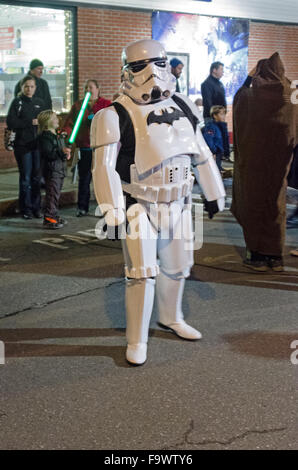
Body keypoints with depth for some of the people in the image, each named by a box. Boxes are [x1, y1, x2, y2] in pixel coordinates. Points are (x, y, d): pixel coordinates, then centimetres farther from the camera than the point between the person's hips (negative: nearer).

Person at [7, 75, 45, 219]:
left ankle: (36, 207, 13)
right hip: (23, 145, -3)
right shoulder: (17, 102, 1)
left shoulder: (40, 102, 12)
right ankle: (26, 208, 7)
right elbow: (10, 122, -8)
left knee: (37, 177, 4)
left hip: (38, 144, 3)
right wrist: (30, 122, -12)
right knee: (25, 177, -1)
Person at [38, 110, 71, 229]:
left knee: (56, 194, 15)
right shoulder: (45, 136, -14)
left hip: (59, 169, 10)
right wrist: (61, 151, -28)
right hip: (51, 170, -10)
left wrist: (66, 153, 12)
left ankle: (54, 216, 23)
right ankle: (48, 219, -5)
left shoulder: (56, 135, 17)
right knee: (52, 194, -9)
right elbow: (47, 153, -24)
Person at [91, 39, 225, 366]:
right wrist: (113, 212, -24)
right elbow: (105, 167, -18)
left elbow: (201, 154, 14)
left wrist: (214, 194, 17)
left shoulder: (182, 107, 5)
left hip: (178, 204, 6)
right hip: (140, 206, -6)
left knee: (177, 266, 18)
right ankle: (136, 341, 11)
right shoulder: (116, 116, -14)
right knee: (142, 274, -6)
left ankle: (170, 318, 43)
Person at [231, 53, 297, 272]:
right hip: (279, 164, 3)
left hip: (253, 162, -3)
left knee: (253, 206, 8)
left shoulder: (250, 96, -13)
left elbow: (237, 98, 11)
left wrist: (249, 78, 16)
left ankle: (257, 256, 11)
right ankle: (276, 257, 17)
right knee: (276, 207, 13)